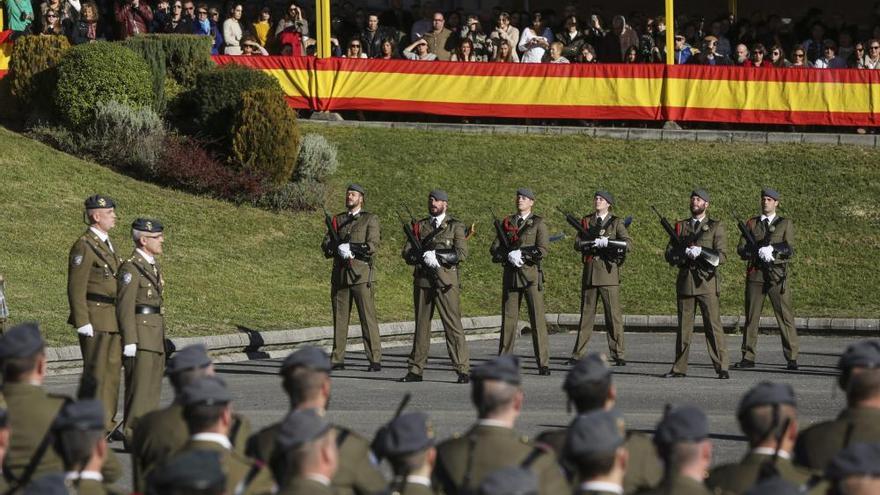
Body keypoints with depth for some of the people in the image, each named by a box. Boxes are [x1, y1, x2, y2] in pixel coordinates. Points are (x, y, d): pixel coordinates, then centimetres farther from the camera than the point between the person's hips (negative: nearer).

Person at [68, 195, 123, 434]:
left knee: (112, 369, 10)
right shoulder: (84, 246, -12)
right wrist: (82, 322, -19)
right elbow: (76, 287, -15)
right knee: (96, 371, -7)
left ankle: (106, 421, 17)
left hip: (113, 320, 9)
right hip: (95, 320, -9)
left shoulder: (106, 244, 17)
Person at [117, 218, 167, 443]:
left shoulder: (153, 266, 16)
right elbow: (125, 306, -16)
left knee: (154, 386, 12)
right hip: (140, 334, -9)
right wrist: (130, 341, -20)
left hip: (156, 335, 9)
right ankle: (132, 436, -7)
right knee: (140, 384, -9)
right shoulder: (131, 267, -13)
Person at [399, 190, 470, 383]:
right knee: (421, 325, 7)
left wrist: (437, 257, -17)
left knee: (453, 325, -8)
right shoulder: (419, 226, 15)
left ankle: (462, 370, -8)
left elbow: (461, 253, -7)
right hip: (422, 280, 4)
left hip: (446, 281, -4)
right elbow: (407, 254, 6)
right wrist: (423, 257, -14)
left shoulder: (455, 226, 5)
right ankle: (416, 370, 12)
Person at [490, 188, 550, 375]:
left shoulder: (538, 223, 3)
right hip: (510, 274, 4)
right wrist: (509, 256, -11)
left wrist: (521, 254, -15)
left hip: (531, 275, -4)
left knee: (537, 318, -8)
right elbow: (494, 249, 7)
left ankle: (543, 363, -7)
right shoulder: (506, 223, 14)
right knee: (508, 318, 6)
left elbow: (543, 249, -9)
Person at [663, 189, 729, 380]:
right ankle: (679, 368, 12)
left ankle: (722, 368, -9)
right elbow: (669, 255, 7)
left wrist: (701, 251, -19)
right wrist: (686, 253, -13)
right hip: (685, 282, 3)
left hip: (707, 281, -3)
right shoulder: (681, 226, 15)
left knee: (713, 325, -9)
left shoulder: (716, 227, 5)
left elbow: (721, 256, -4)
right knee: (683, 327, 6)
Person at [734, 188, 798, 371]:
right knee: (751, 316, 3)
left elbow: (789, 250, -2)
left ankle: (792, 359, -5)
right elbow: (741, 249, 5)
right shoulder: (751, 224, 14)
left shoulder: (785, 224, 9)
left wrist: (772, 249, -19)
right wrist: (758, 253, -13)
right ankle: (748, 357, 7)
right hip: (755, 274, 2)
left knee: (785, 317, -6)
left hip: (777, 275, -2)